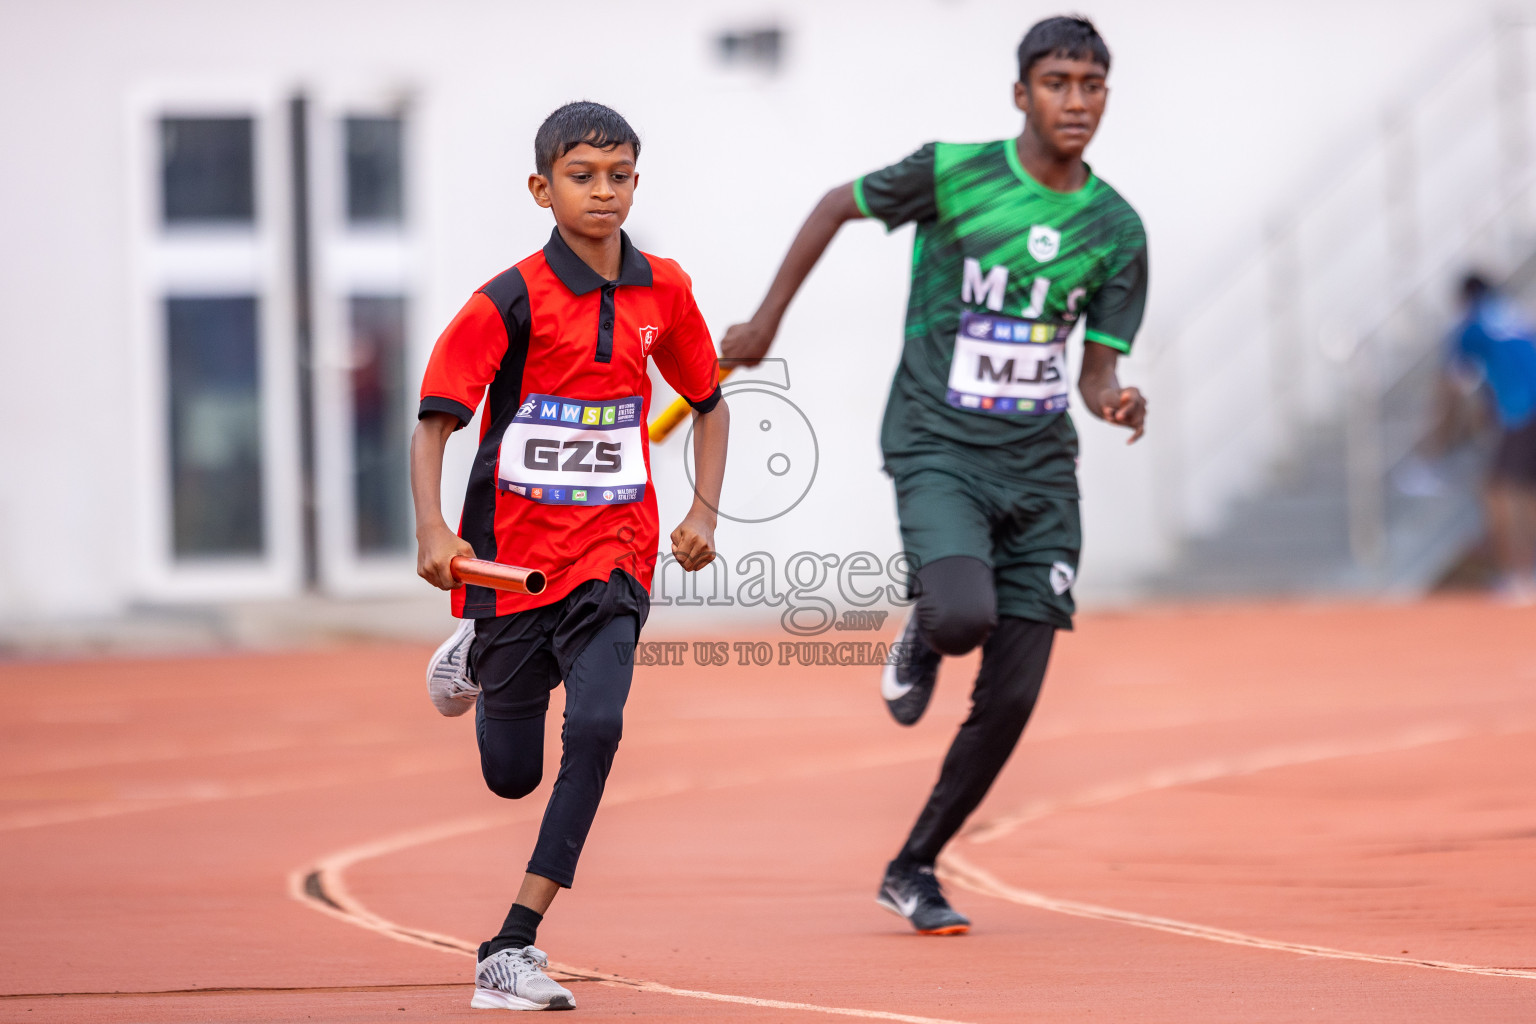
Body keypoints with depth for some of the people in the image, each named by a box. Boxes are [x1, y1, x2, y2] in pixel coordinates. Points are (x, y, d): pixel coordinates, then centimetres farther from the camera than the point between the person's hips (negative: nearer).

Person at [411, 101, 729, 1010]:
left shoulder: (663, 292, 2)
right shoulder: (512, 301, -11)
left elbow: (708, 400, 18)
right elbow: (436, 421, -13)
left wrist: (705, 510, 4)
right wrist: (433, 531, -28)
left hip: (615, 552, 2)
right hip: (514, 556, -2)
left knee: (595, 728, -21)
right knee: (512, 774, 12)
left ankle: (513, 951, -15)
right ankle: (476, 658, 50)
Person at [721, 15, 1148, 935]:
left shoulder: (1118, 229, 1)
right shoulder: (952, 175, -9)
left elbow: (1097, 371, 6)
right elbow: (838, 206, 7)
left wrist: (1114, 402, -18)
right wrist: (767, 322, 8)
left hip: (1041, 466, 4)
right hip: (941, 448, -3)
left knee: (1012, 700, -1)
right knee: (965, 613, -31)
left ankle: (913, 869, 18)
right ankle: (922, 640, 9)